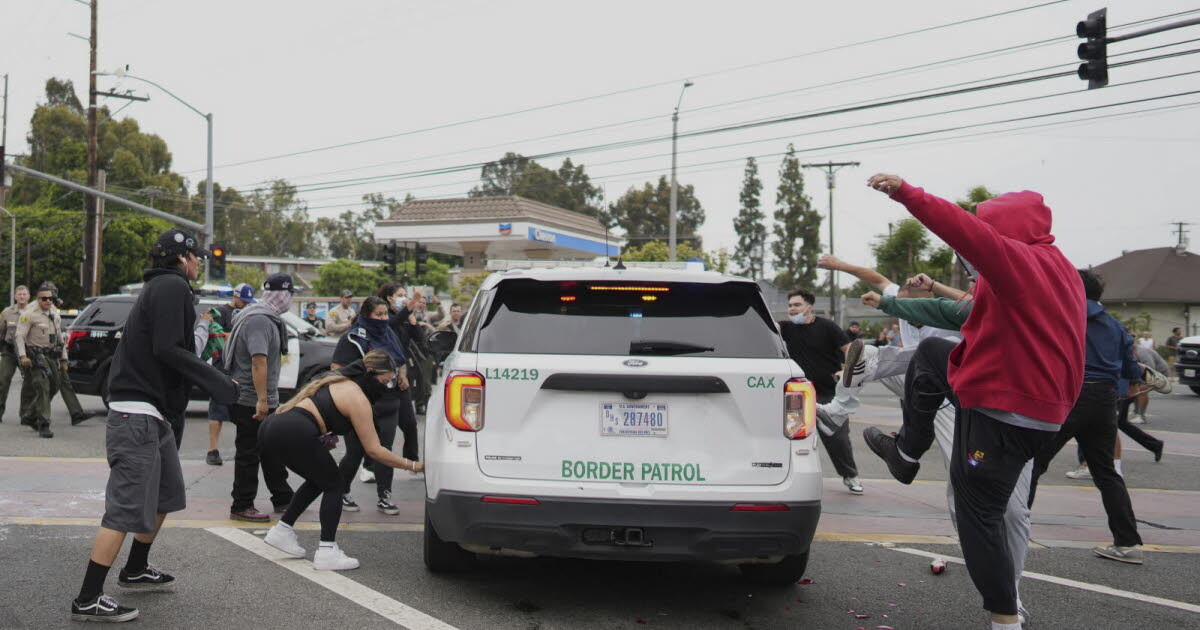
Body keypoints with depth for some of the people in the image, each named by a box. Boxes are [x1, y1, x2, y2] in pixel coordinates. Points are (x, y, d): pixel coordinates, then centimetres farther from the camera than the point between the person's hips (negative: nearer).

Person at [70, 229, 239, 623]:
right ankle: (87, 601, -8)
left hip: (150, 413, 11)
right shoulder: (173, 287, -11)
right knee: (126, 509, -10)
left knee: (165, 495, 21)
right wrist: (218, 383, -19)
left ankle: (136, 571, 34)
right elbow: (168, 349, -21)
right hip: (138, 414, -11)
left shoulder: (160, 288, 19)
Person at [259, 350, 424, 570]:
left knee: (319, 479, 24)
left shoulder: (338, 382, 26)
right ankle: (327, 552, -1)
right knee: (333, 484, 6)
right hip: (293, 433, -9)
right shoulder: (357, 397, -1)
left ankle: (282, 530, 24)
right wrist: (413, 466, 1)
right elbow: (373, 449, -2)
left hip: (271, 428, 9)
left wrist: (323, 440, 14)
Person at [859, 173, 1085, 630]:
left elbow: (969, 232, -35)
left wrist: (907, 194, -38)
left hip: (1003, 415, -10)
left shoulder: (1018, 260, -18)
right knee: (930, 353, 25)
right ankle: (907, 453, 33)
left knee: (978, 512, 1)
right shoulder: (1060, 270, 12)